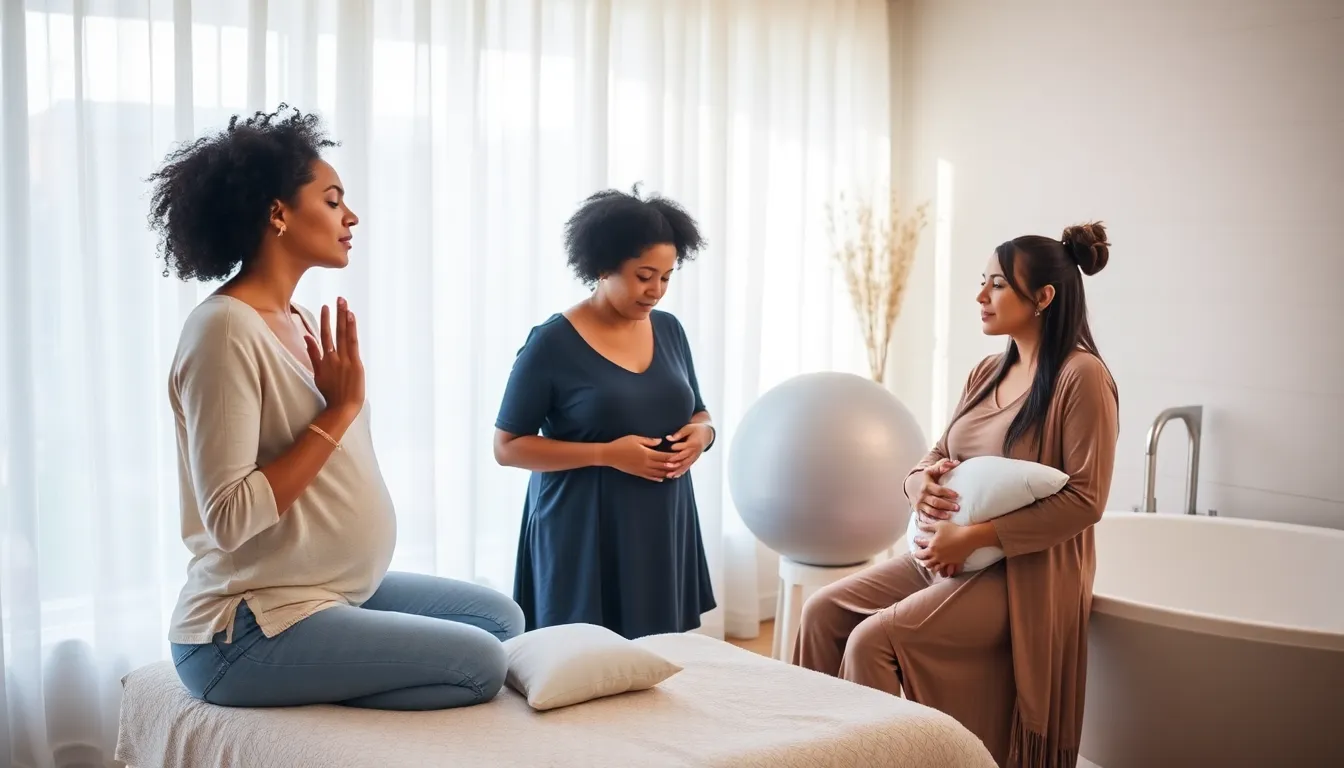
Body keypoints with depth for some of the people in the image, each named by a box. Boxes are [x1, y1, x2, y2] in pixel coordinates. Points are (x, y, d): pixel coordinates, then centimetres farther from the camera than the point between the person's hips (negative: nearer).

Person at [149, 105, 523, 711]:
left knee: (501, 616, 14)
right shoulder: (224, 329, -18)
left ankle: (317, 695, 9)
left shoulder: (294, 321, 10)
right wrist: (338, 411, -20)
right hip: (248, 631, -10)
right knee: (478, 663, -14)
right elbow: (229, 518, -24)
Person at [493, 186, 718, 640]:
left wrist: (700, 434, -6)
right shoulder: (552, 343, -10)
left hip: (662, 528, 5)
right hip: (584, 533, -5)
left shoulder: (669, 330, 6)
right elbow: (507, 446, -10)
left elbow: (698, 413, 19)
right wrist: (607, 454, -19)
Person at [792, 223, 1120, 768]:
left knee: (872, 639, -22)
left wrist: (973, 536, -20)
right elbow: (939, 456, 17)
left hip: (1021, 573, -8)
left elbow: (1084, 500, -17)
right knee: (823, 611, -4)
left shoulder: (1081, 375, -13)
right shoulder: (988, 372, 11)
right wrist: (920, 483, -8)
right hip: (948, 554, 8)